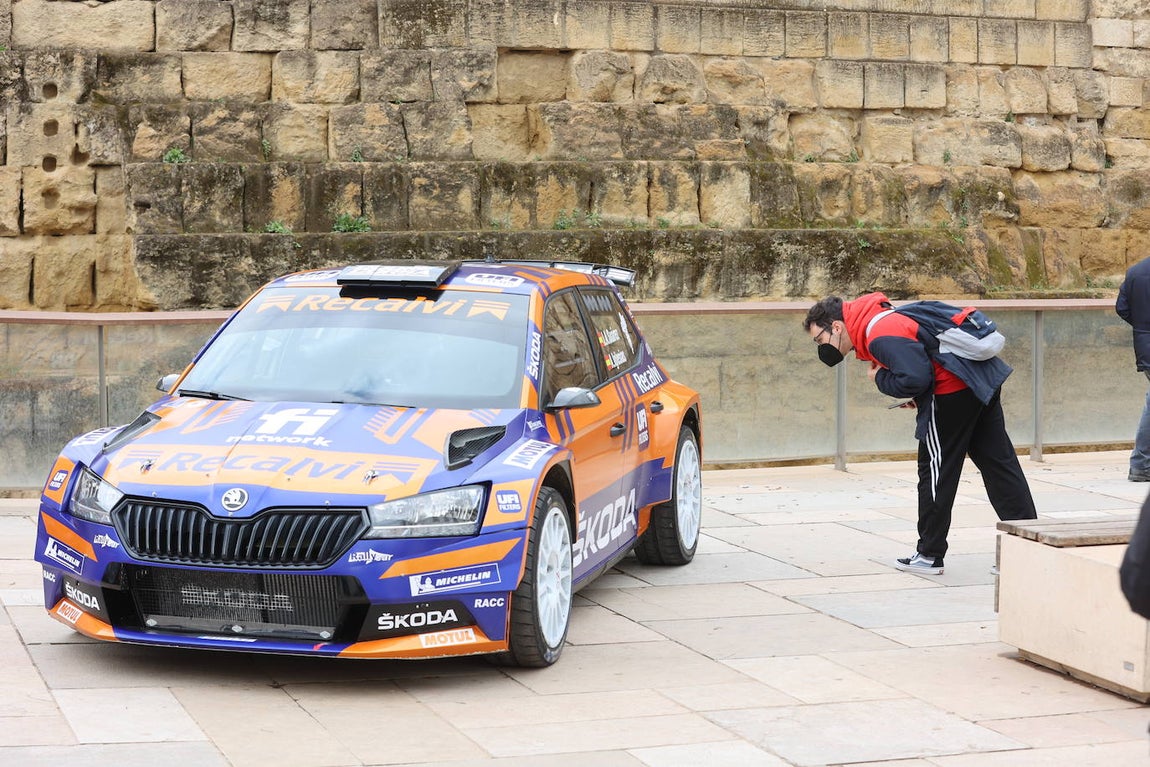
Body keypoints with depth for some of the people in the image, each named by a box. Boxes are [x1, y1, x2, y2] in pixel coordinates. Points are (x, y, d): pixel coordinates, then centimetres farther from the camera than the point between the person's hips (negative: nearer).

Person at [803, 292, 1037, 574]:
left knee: (935, 471, 2)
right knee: (998, 464, 10)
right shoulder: (882, 319, 16)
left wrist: (880, 378, -6)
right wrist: (921, 396, 9)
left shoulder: (879, 336, -17)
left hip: (953, 388, -10)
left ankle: (929, 555, 11)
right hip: (983, 379, 10)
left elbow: (914, 378, -26)